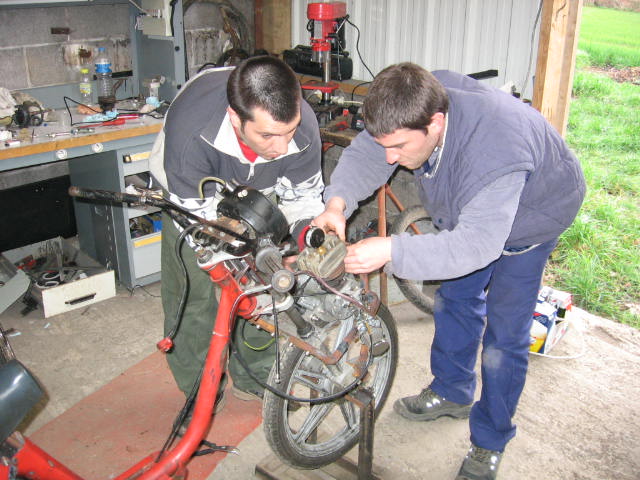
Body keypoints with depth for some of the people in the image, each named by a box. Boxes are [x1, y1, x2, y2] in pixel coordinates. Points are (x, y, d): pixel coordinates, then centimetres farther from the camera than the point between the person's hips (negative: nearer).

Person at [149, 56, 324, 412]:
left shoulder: (302, 125, -34)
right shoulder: (190, 131, -44)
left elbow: (303, 196, -17)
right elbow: (196, 218, -35)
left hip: (255, 195, 3)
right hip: (193, 196, -2)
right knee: (193, 292, -5)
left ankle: (255, 378, 21)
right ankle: (198, 391, 15)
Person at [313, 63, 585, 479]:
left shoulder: (496, 151, -47)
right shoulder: (415, 106, -28)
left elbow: (477, 243, -51)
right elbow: (366, 152, -21)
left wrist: (391, 251, -58)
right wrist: (338, 201, -41)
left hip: (530, 214, -6)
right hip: (465, 209, 7)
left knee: (504, 332, -3)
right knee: (456, 297, 16)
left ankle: (490, 444, 16)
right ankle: (452, 393, 39)